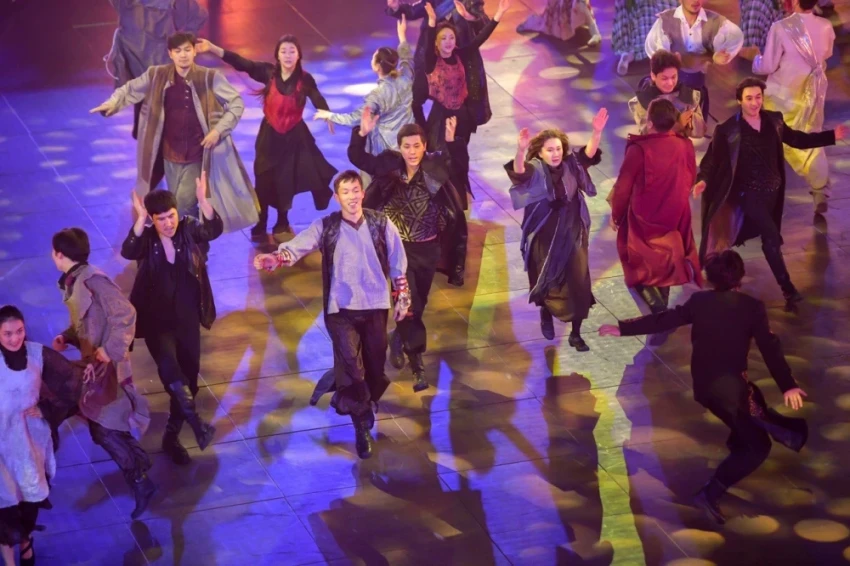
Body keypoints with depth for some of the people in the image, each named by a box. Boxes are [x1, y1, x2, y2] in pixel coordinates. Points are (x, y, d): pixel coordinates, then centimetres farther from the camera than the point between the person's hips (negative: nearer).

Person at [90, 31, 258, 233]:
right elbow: (130, 89, 5)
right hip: (170, 155, 3)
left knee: (184, 205, -10)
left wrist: (219, 130, -16)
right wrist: (112, 103, -16)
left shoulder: (210, 78, -11)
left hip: (198, 156, -3)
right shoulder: (157, 76, -5)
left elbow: (237, 104, -5)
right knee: (177, 207, 13)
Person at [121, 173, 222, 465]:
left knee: (188, 375, 11)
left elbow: (215, 229, -27)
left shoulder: (189, 229, -8)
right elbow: (128, 252, -33)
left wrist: (202, 200, -44)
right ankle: (196, 423, -21)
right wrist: (140, 219, -46)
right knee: (170, 371, -28)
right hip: (157, 319, -3)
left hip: (187, 319, 3)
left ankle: (172, 436, 27)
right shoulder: (147, 238, -12)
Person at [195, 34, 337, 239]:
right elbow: (240, 63, -19)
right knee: (265, 182, 8)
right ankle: (259, 228, 23)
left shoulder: (305, 79, -12)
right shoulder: (268, 72, -12)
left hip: (295, 137, -1)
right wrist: (213, 49, -29)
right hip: (270, 136, 1)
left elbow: (318, 100, -20)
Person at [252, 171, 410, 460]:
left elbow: (397, 263, 6)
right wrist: (276, 258, -42)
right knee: (350, 365, -7)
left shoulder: (381, 224, -3)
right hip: (342, 308, -2)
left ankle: (368, 402, 40)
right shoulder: (326, 227, -6)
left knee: (375, 362, 12)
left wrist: (402, 297, 8)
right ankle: (362, 427, 2)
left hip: (375, 306, 2)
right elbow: (299, 244, -22)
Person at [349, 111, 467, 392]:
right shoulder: (390, 166, -10)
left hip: (428, 249, 2)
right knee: (408, 303, -11)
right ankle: (417, 364, -3)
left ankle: (400, 340, 41)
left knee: (418, 304, 16)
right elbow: (357, 158, -16)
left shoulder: (435, 167, -10)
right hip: (400, 247, -2)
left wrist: (451, 140, -45)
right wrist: (362, 133, -33)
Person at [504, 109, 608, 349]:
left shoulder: (571, 165, -5)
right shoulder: (535, 170, -16)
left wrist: (597, 132, -36)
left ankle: (576, 333, 13)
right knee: (547, 282, 13)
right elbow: (519, 170, -36)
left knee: (579, 283, 0)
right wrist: (521, 150, -57)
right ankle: (546, 316, 46)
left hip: (573, 235, 2)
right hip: (545, 237, -2)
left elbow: (589, 153, -18)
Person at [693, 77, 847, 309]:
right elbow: (712, 157, -12)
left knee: (763, 234, 18)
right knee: (772, 236, -14)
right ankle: (788, 289, -10)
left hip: (771, 189, 6)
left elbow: (797, 140, 10)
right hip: (749, 191, -6)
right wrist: (703, 179, -29)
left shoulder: (774, 121, 0)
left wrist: (831, 135, 6)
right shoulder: (728, 129, -14)